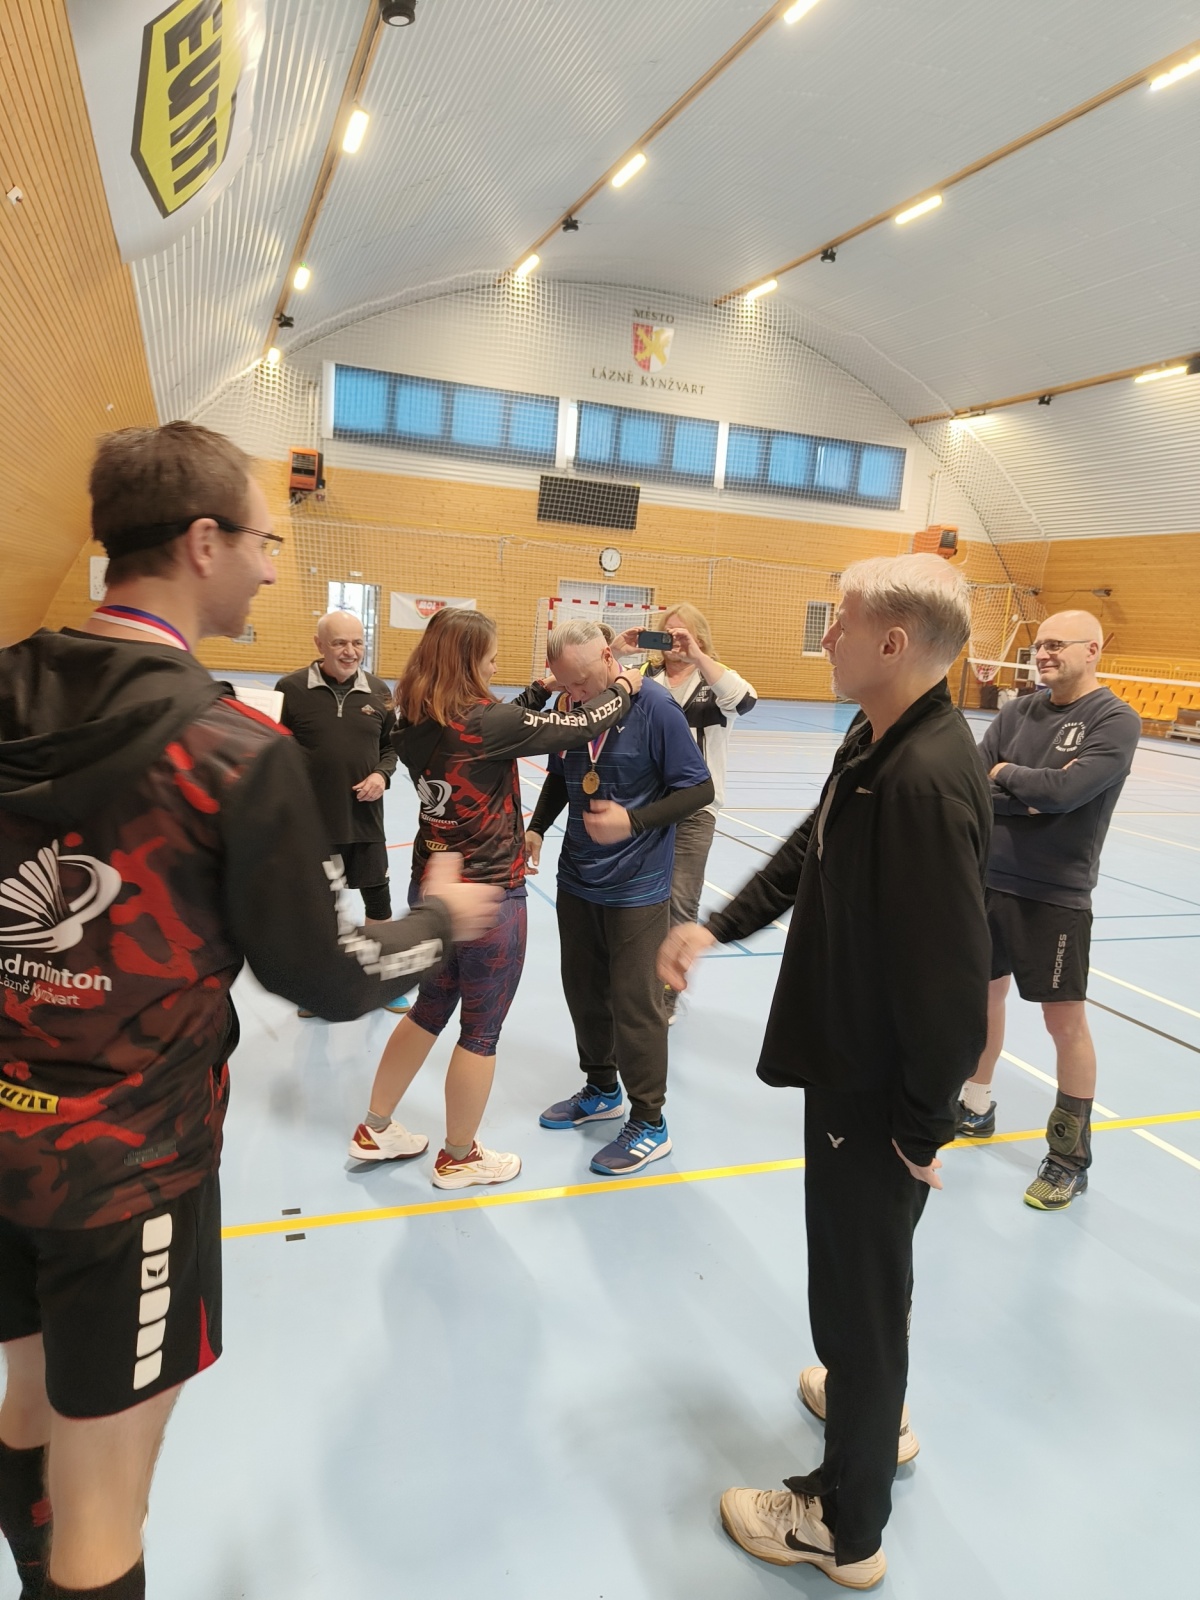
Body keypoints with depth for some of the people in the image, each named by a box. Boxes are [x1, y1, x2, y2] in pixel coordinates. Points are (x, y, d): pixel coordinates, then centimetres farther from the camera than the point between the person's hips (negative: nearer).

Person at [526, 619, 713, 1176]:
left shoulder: (654, 707, -17)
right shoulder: (570, 707, 0)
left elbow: (699, 789, -14)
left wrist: (632, 821, -25)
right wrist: (537, 827, 1)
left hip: (635, 888, -6)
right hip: (576, 879, 6)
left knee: (633, 1003, 1)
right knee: (583, 991, 16)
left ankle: (649, 1122, 19)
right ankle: (602, 1090, 38)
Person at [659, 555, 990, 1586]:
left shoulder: (927, 779, -31)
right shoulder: (875, 744, 0)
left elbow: (951, 980, -30)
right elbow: (810, 851, 13)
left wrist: (922, 1128, -19)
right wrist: (719, 927, 4)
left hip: (879, 1093, -9)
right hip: (852, 1064, 9)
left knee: (858, 1289, 11)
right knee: (867, 1269, 30)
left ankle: (845, 1527, 36)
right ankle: (874, 1402, 57)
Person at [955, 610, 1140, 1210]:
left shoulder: (1115, 721, -9)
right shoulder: (1018, 712, 6)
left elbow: (1065, 791, -24)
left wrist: (1008, 775, -8)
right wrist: (1031, 797, -15)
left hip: (1055, 894, -5)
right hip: (990, 878, 6)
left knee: (1066, 1021, 2)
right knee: (983, 996, 17)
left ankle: (1070, 1156, 18)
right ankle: (975, 1108, 37)